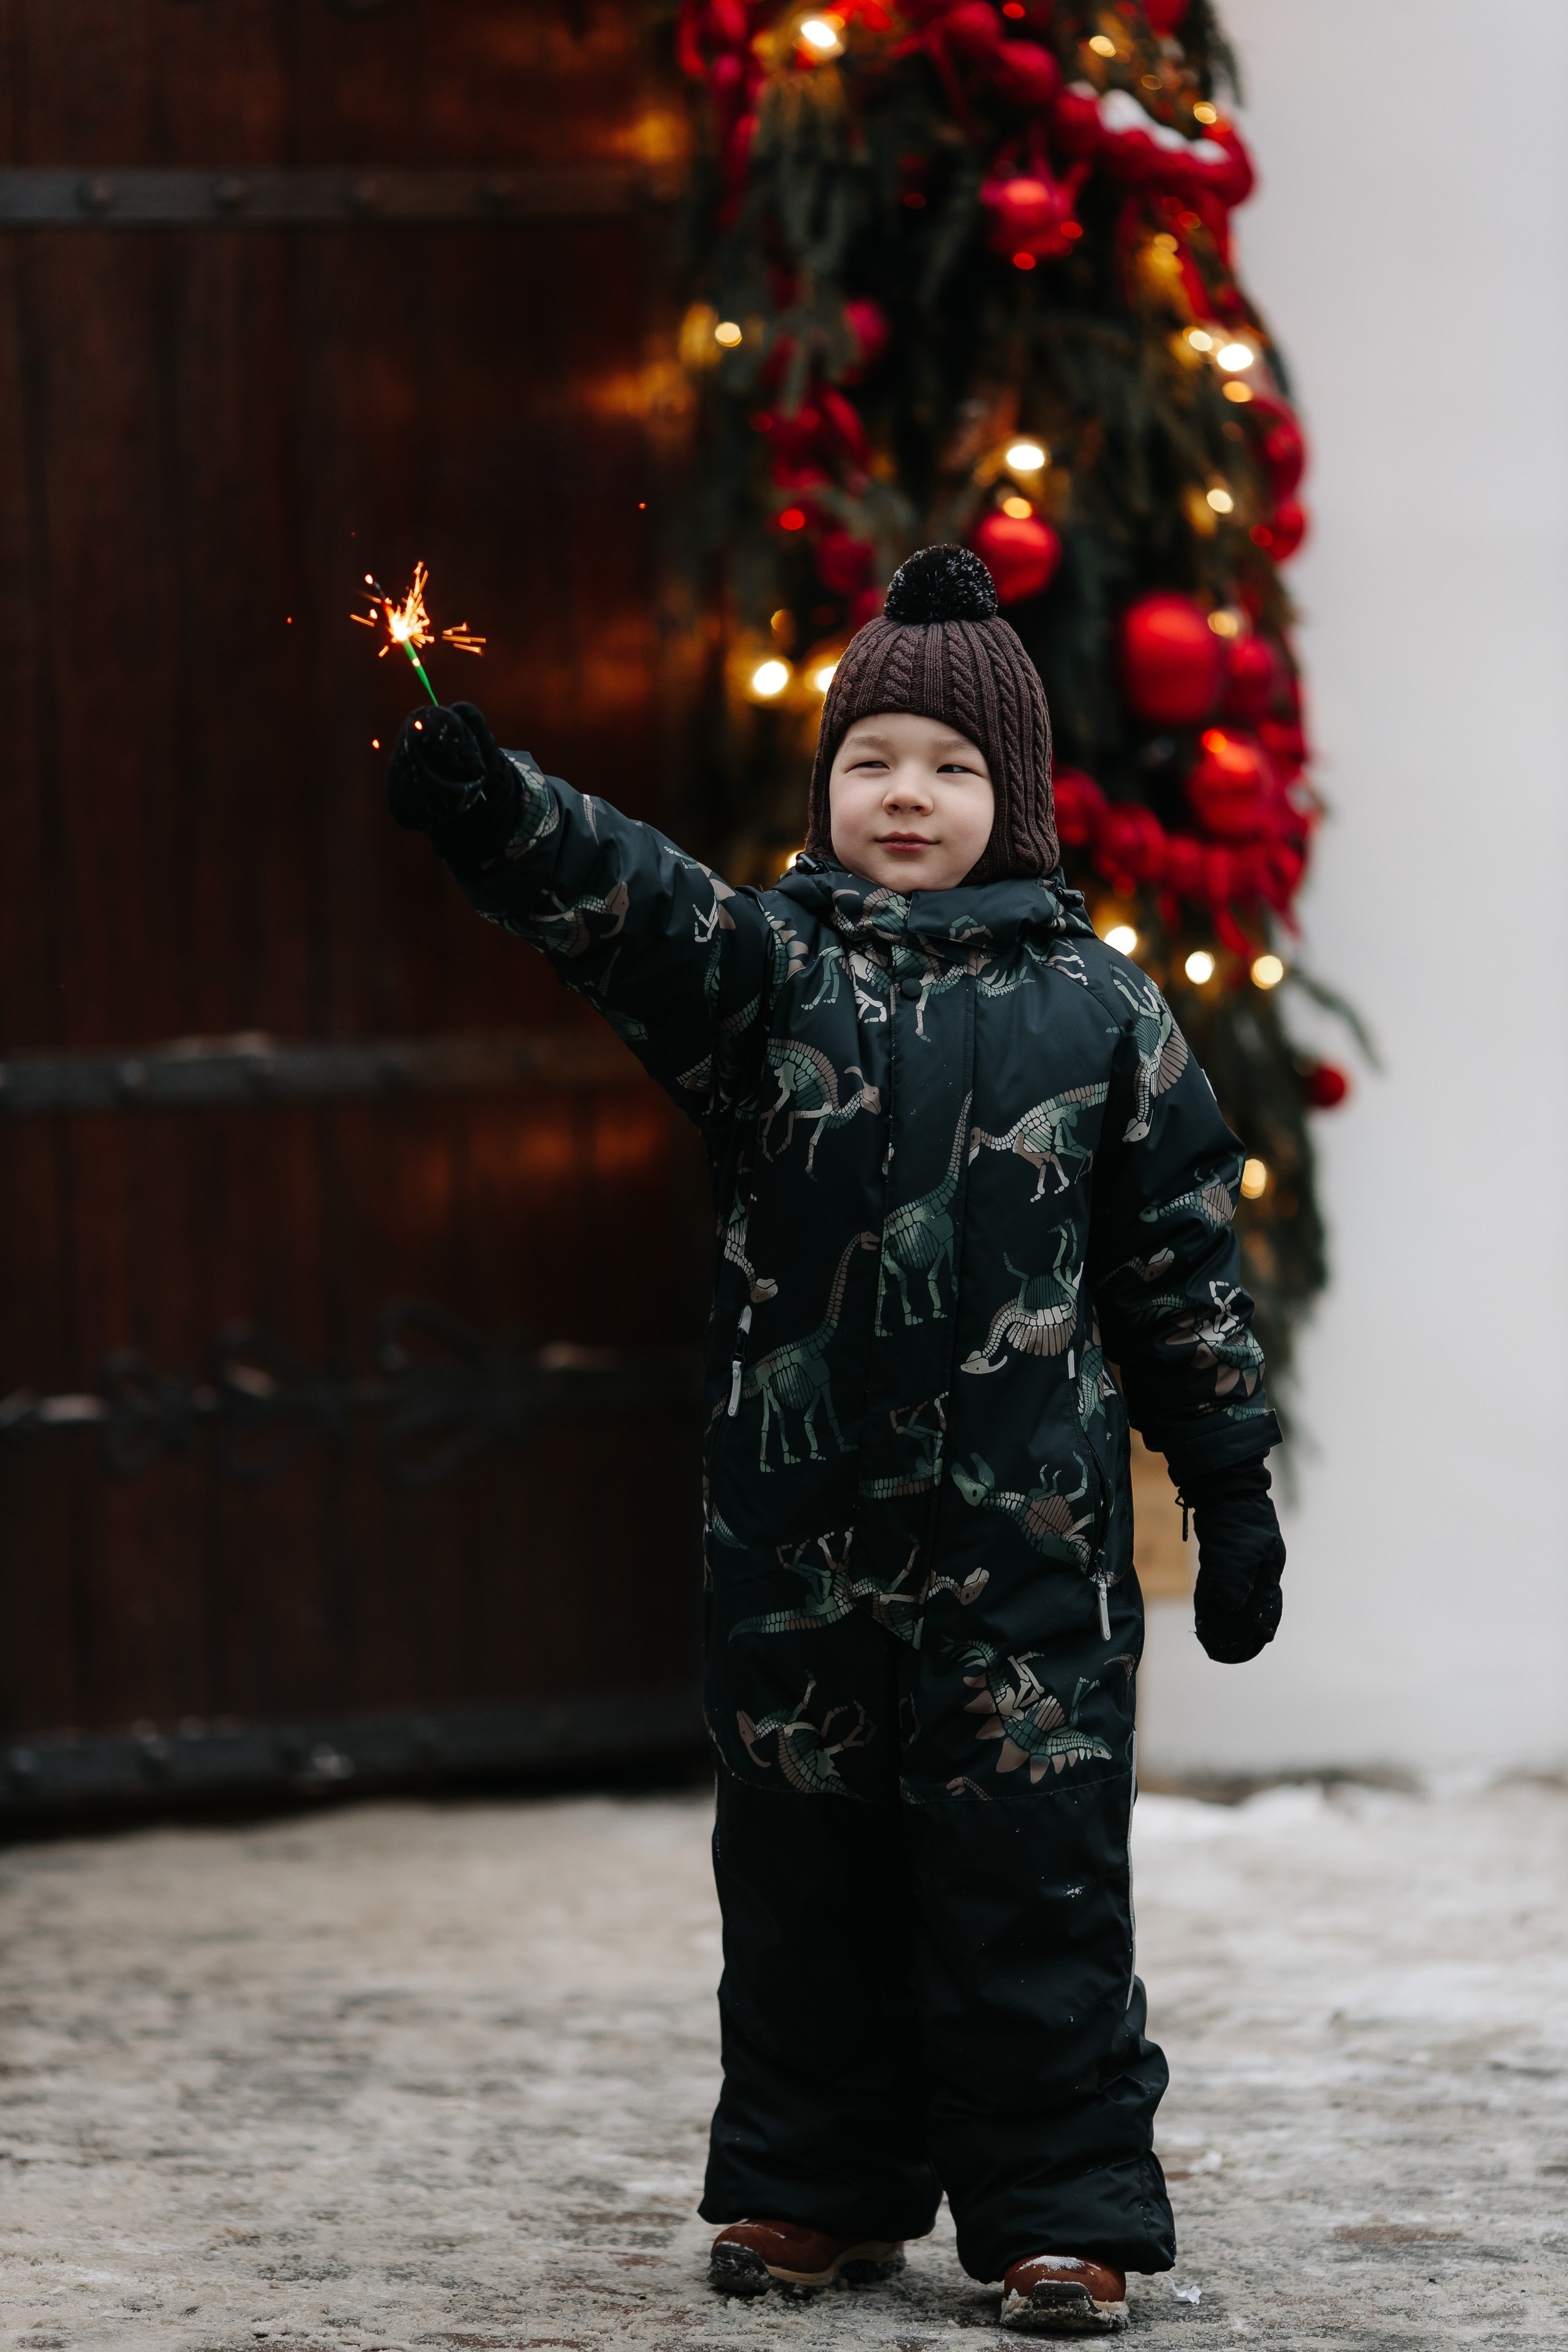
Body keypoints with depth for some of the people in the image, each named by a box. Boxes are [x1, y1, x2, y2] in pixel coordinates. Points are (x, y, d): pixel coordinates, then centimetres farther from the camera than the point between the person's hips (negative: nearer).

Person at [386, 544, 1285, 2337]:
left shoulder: (1096, 1011, 4)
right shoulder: (770, 968, 4)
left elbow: (1182, 1263, 7)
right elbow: (627, 901, -16)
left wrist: (1234, 1492, 6)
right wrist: (483, 804, -36)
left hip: (1024, 1531, -2)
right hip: (796, 1517, 2)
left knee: (1029, 1873, -2)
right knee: (802, 1867, 9)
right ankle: (822, 2190, 23)